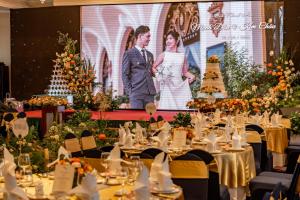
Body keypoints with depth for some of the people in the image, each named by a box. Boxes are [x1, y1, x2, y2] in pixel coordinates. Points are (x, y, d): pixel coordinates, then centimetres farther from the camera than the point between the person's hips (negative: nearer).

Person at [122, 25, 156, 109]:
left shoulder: (149, 54, 20)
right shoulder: (129, 54, 1)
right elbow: (125, 75, -2)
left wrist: (152, 89, 10)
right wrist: (129, 91, -10)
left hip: (150, 93, 6)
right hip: (136, 93, -6)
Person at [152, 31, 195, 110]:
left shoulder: (182, 56, 10)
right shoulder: (164, 55, 3)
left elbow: (185, 72, 16)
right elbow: (153, 67, 4)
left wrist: (191, 76, -3)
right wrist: (159, 74, -14)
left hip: (180, 87, 3)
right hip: (168, 87, -3)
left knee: (182, 107, -1)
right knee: (167, 108, -7)